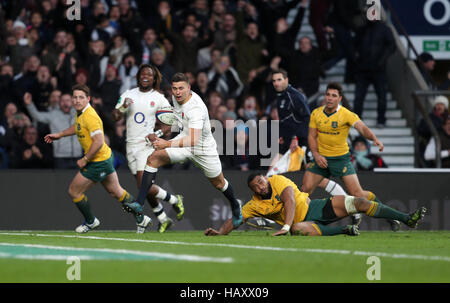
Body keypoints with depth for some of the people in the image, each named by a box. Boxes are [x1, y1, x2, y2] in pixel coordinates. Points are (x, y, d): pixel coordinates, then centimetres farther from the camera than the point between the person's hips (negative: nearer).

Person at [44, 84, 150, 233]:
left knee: (74, 191, 3)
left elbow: (98, 142, -30)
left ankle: (90, 221, 22)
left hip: (98, 162, -9)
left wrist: (85, 160, -21)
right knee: (116, 191, 19)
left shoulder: (90, 117, -26)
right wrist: (59, 135, 26)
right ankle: (141, 218, 28)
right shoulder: (80, 112, 4)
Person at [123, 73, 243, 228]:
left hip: (204, 148, -6)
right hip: (184, 139, 6)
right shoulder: (176, 97, -10)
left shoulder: (196, 108, -35)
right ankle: (139, 203, -20)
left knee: (219, 183, 15)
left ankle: (235, 206, 49)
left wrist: (168, 144, -57)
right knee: (153, 158, -17)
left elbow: (193, 140, -46)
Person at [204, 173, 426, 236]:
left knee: (358, 203, -13)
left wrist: (286, 226, -29)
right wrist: (219, 232, -16)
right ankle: (344, 230, -26)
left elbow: (290, 200, -18)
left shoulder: (278, 181, -6)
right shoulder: (254, 205, 1)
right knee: (299, 229, -40)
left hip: (316, 206, 0)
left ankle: (407, 219, -11)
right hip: (303, 222, 0)